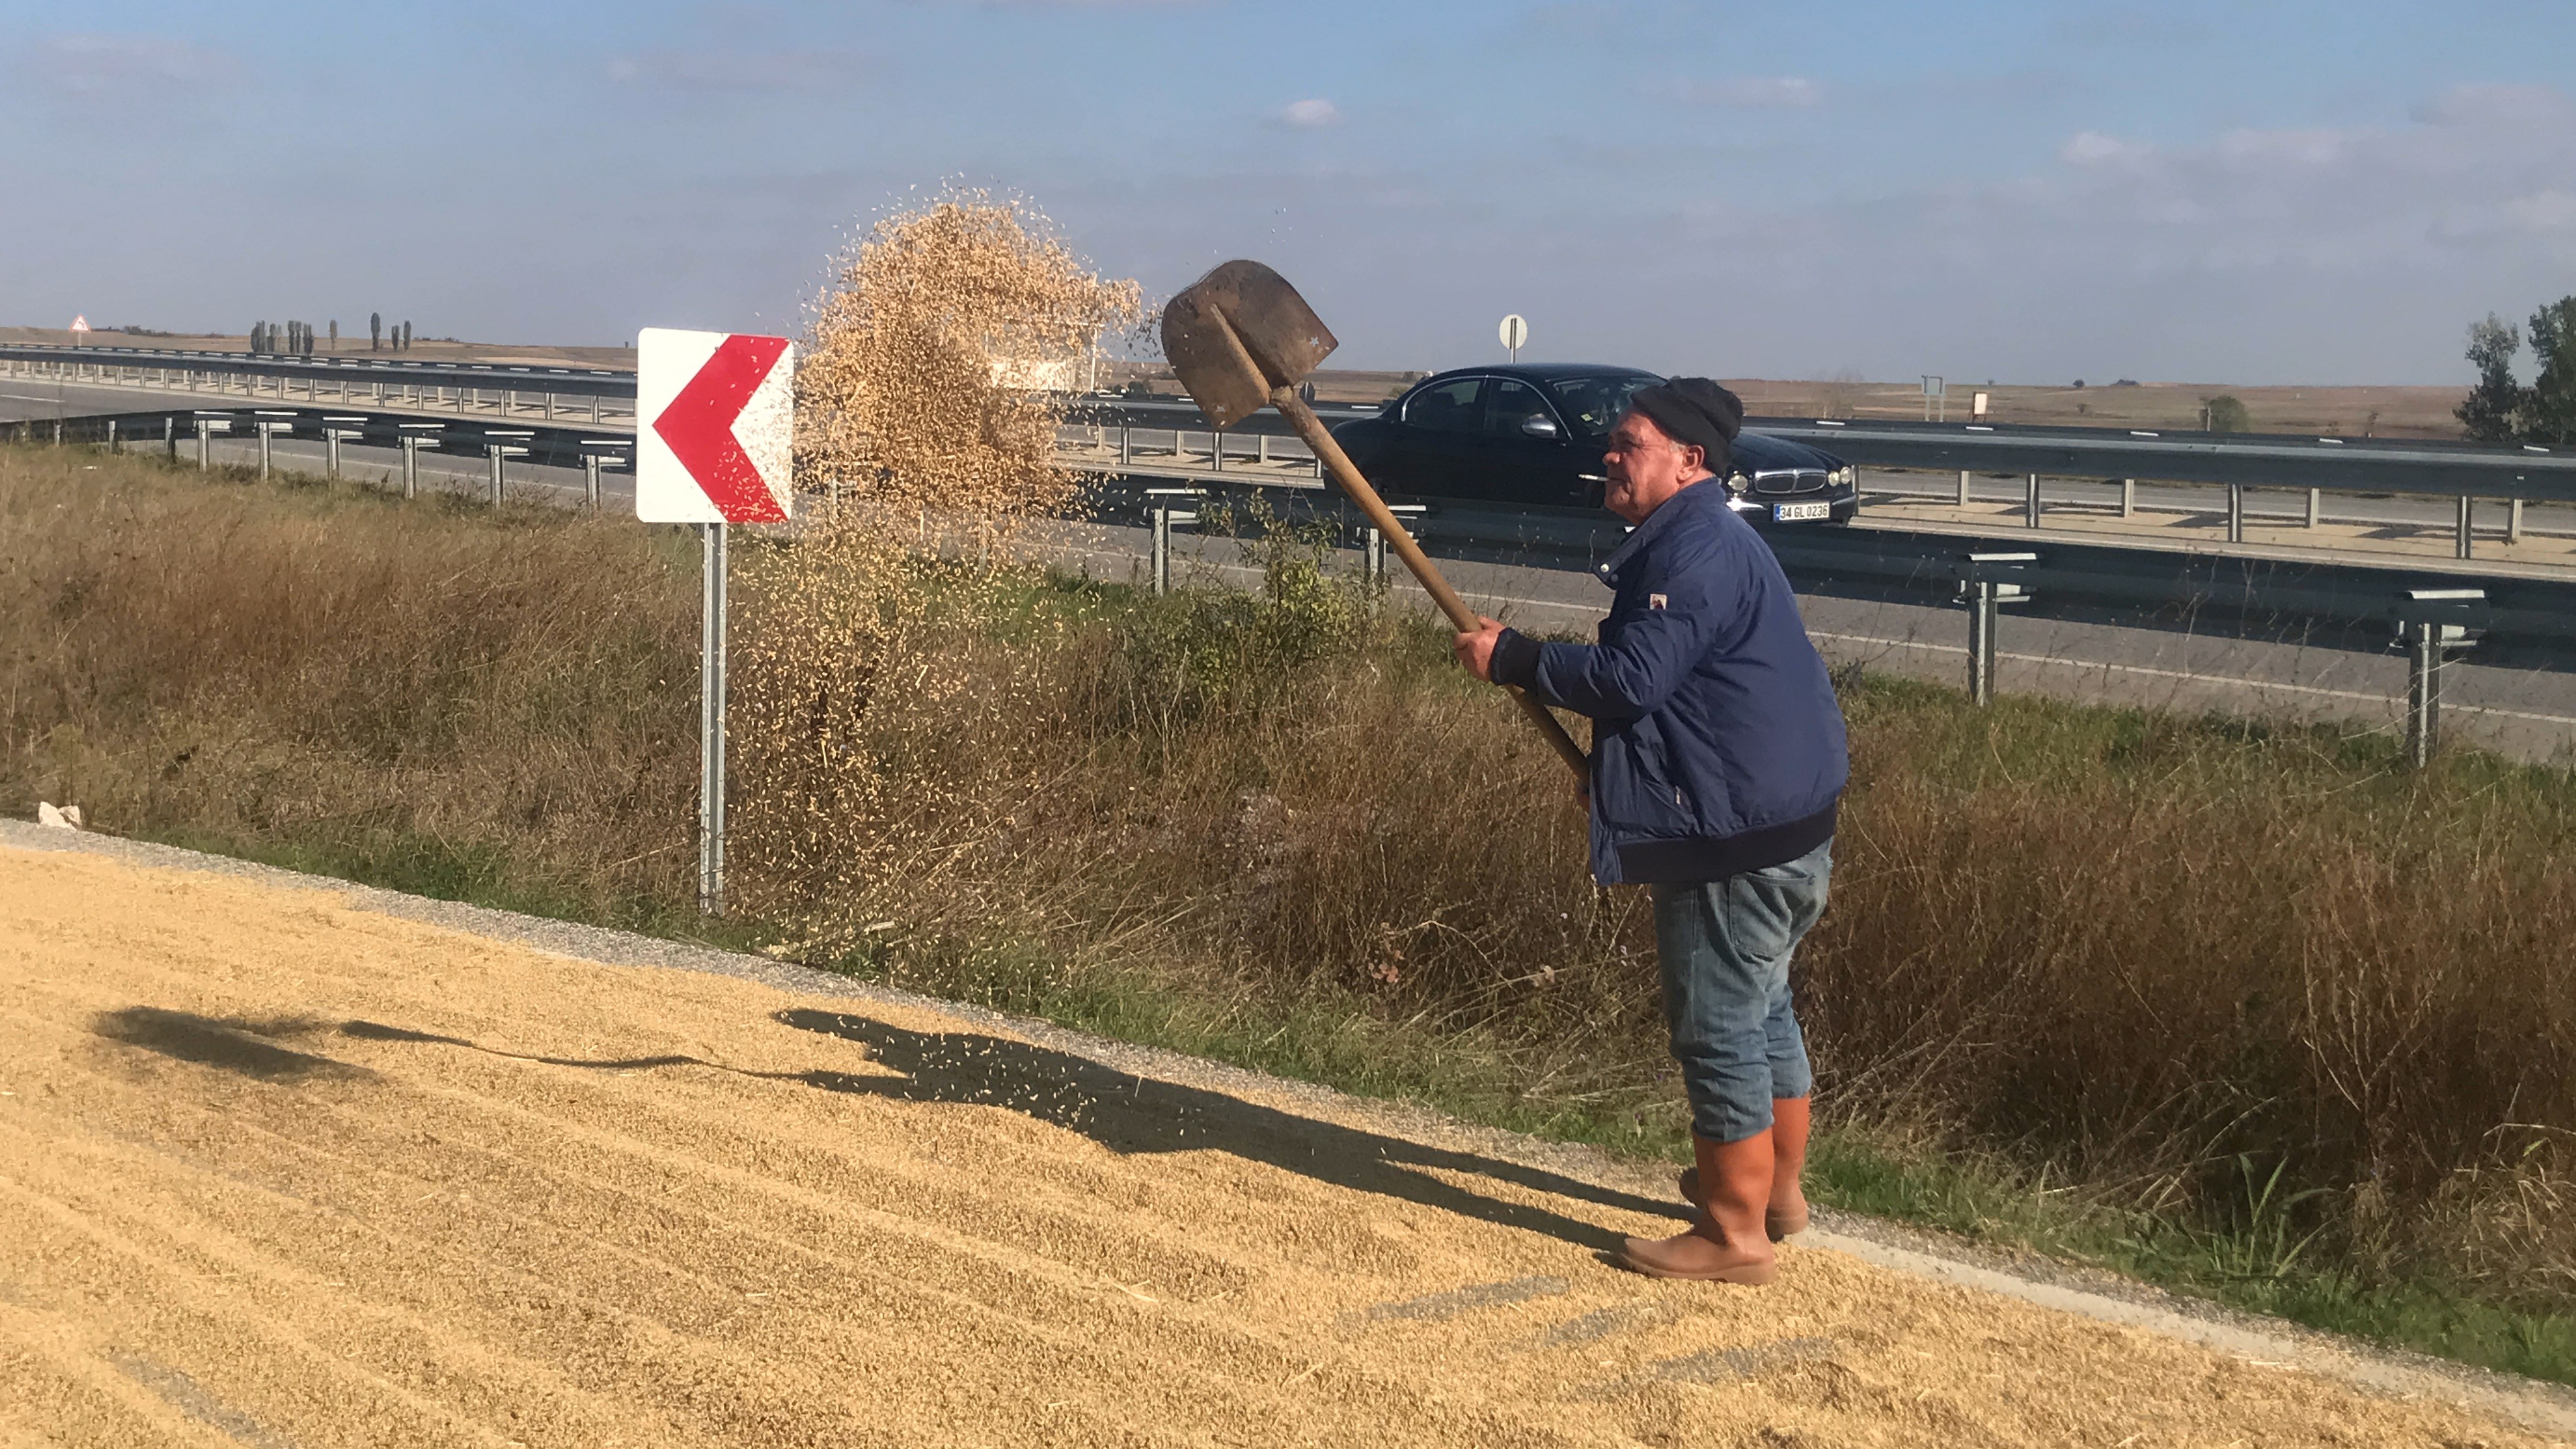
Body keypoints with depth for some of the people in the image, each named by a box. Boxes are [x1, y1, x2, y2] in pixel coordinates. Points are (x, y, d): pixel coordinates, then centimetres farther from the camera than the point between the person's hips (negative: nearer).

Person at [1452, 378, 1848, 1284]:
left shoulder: (1697, 552, -19)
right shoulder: (1703, 540, 16)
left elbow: (1630, 677, -25)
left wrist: (1510, 658, -16)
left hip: (1737, 843, -11)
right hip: (1780, 827, 11)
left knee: (1719, 1028, -3)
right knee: (1759, 1011, 22)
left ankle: (1736, 1234, 4)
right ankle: (1777, 1190, 36)